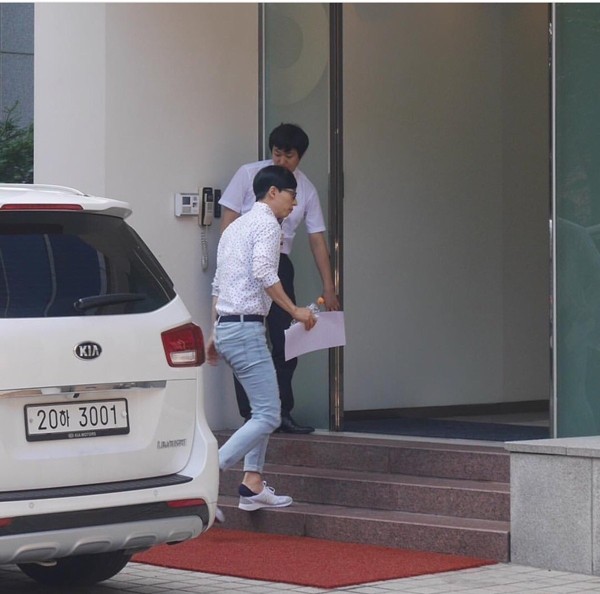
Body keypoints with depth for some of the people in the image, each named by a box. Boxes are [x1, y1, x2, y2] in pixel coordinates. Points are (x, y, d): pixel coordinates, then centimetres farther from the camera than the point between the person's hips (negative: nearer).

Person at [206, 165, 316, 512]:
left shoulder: (235, 227, 22)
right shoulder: (267, 224, -6)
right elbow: (263, 272, -21)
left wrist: (216, 333, 25)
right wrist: (295, 311, -15)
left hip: (226, 326, 10)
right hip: (246, 327, -10)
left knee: (264, 408, 18)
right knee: (268, 416, -11)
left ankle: (253, 485, 13)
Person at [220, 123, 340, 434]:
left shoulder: (306, 189, 7)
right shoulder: (249, 174, -3)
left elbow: (317, 239, 8)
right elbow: (228, 219, -4)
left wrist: (328, 287, 6)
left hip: (279, 264, 4)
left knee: (285, 340, 2)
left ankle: (281, 413, 10)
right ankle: (252, 416, -1)